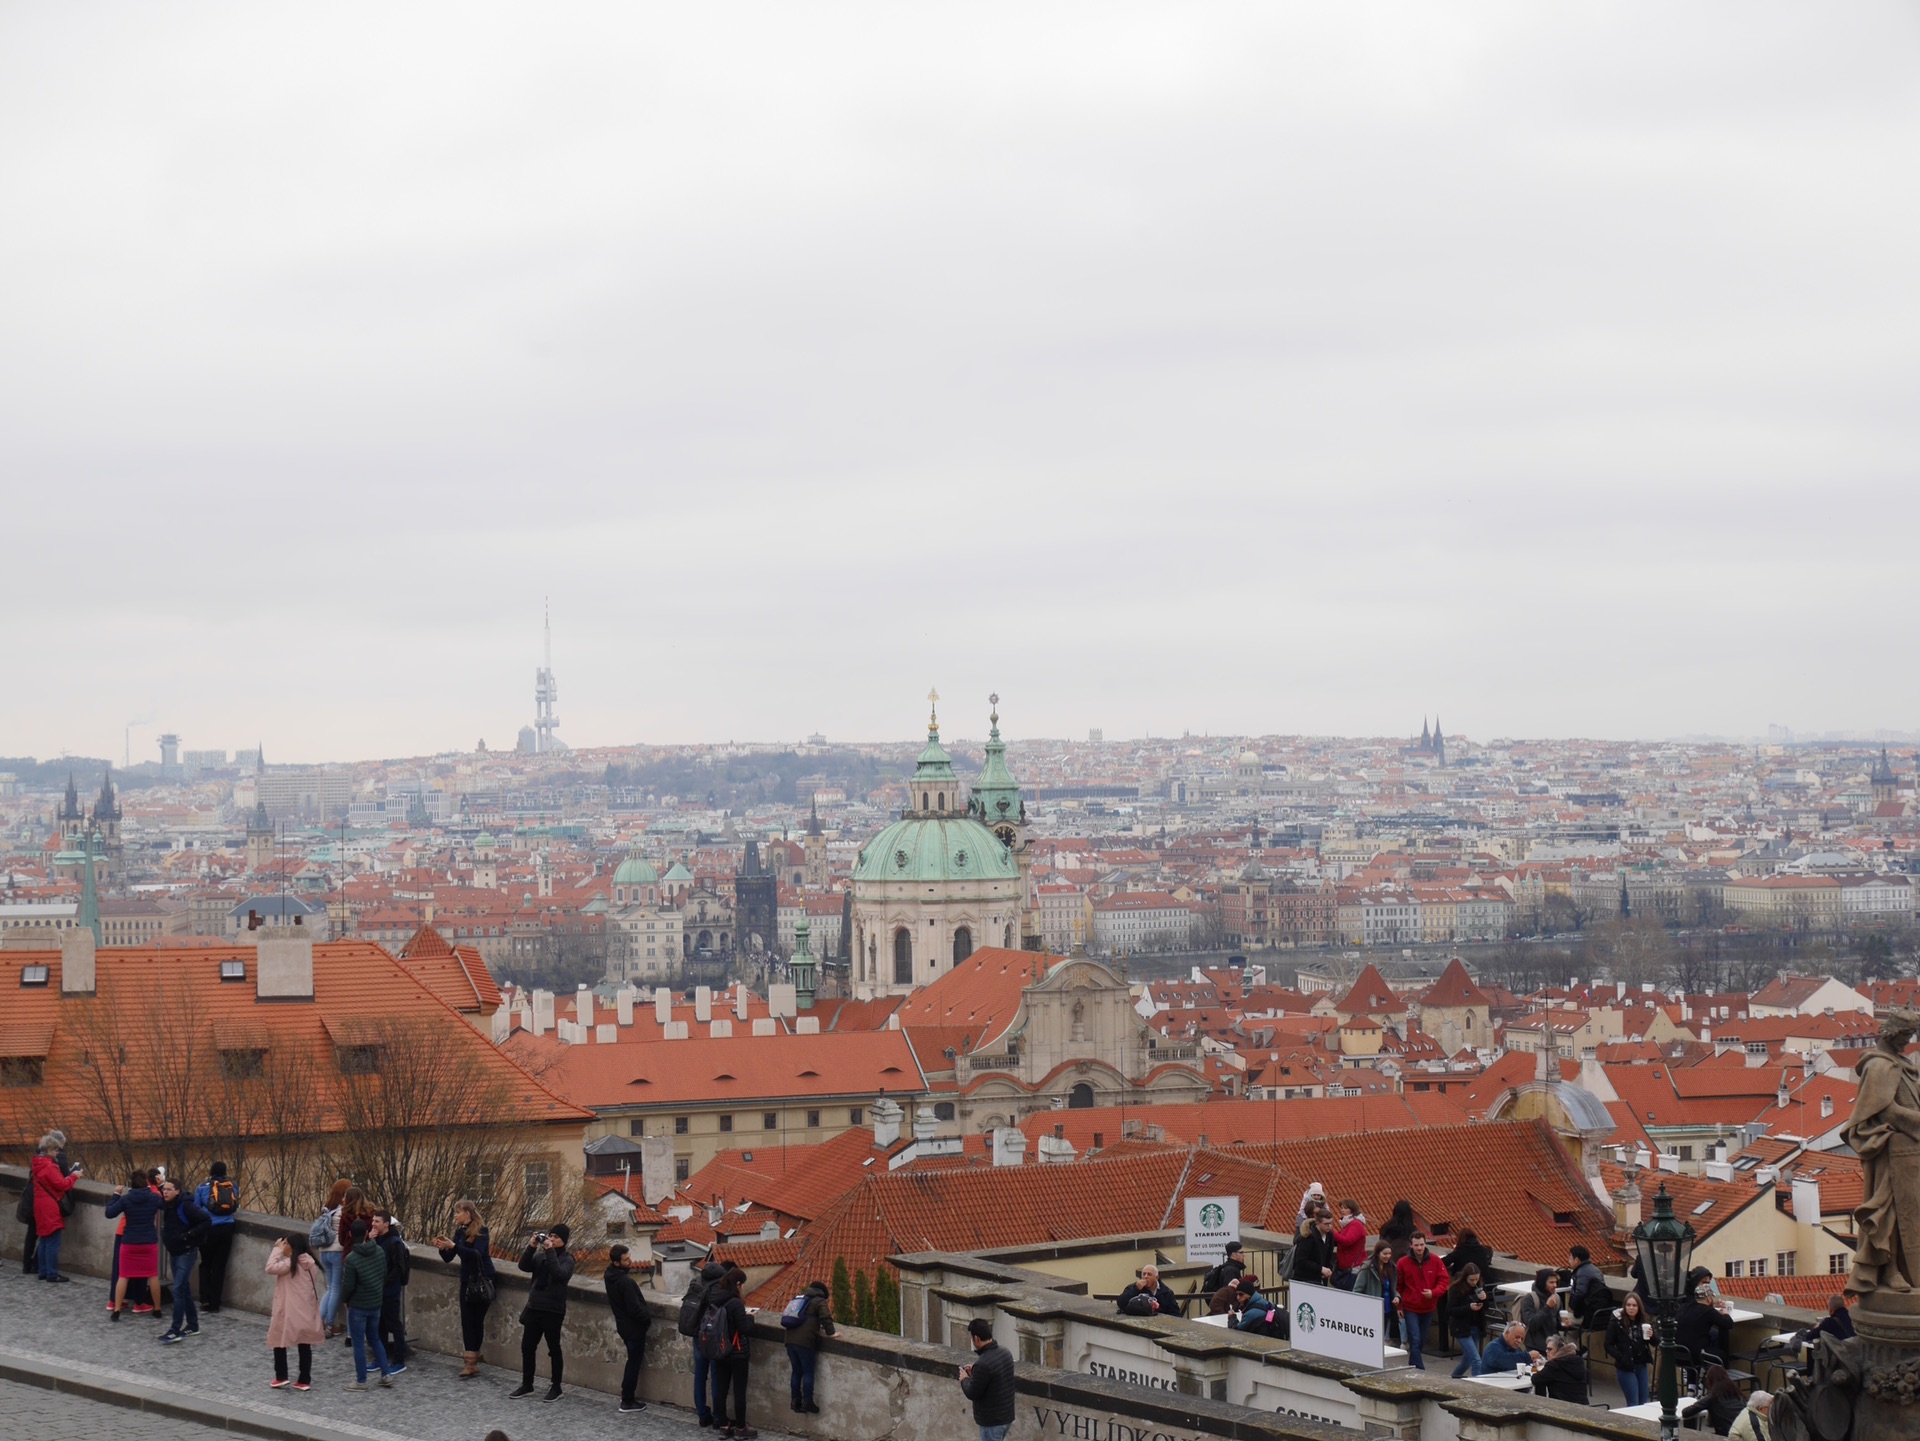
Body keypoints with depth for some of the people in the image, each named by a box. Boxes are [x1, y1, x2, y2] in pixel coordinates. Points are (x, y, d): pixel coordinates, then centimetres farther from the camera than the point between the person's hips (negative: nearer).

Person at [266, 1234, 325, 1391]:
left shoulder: (291, 1263, -14)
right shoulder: (310, 1263, 10)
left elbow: (271, 1268, -24)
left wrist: (277, 1250, -13)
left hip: (289, 1313, -7)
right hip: (307, 1313, 7)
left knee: (279, 1342, 8)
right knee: (304, 1346, 8)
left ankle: (281, 1377, 8)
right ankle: (304, 1380, 9)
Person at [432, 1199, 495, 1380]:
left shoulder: (480, 1231, -12)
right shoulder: (460, 1231, 7)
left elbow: (478, 1253, -26)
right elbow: (448, 1257, 7)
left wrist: (453, 1246, -31)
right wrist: (442, 1248, -15)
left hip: (482, 1281, -6)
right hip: (467, 1281, 6)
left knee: (476, 1321, -4)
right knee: (467, 1321, -1)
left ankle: (471, 1362, -1)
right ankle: (471, 1362, -1)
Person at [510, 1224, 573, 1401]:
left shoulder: (567, 1259, -4)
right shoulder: (541, 1255, 10)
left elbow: (559, 1274, -23)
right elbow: (524, 1266, -3)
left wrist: (550, 1251, -24)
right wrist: (531, 1246, -14)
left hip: (553, 1311, -5)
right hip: (534, 1307, 5)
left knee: (554, 1348, 3)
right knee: (527, 1346, 8)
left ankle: (556, 1388, 12)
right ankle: (526, 1385, 18)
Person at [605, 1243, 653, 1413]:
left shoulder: (610, 1277, 1)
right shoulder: (625, 1281, -27)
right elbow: (634, 1308, -24)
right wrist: (648, 1318, -8)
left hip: (623, 1324, 9)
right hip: (634, 1327, -9)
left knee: (633, 1360, 22)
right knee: (634, 1362, 3)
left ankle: (626, 1395, 30)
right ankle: (627, 1401, 9)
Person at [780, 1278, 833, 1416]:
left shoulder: (799, 1298, 25)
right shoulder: (820, 1302, 4)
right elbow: (826, 1318, -10)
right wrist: (830, 1332, 2)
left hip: (790, 1339, 6)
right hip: (805, 1341, -6)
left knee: (796, 1371, 14)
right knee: (808, 1372, 2)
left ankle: (796, 1401, 15)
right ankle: (807, 1402, -1)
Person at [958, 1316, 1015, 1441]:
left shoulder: (982, 1365, -28)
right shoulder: (1005, 1352, 1)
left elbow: (972, 1394, -19)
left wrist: (965, 1379, -1)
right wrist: (974, 1373, 14)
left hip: (992, 1421, -9)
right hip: (1006, 1416, 9)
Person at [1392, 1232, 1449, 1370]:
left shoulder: (1435, 1261, -3)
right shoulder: (1403, 1263, -6)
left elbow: (1443, 1281, -2)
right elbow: (1398, 1286, 3)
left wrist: (1433, 1292, -20)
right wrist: (1398, 1306, 2)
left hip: (1428, 1308, 3)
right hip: (1410, 1308, -3)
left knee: (1421, 1341, 13)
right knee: (1415, 1340, -11)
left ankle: (1413, 1367, 28)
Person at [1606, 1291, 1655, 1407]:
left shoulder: (1645, 1321, 1)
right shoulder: (1616, 1322, -8)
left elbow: (1655, 1343, 7)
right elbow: (1609, 1345, -5)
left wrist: (1651, 1336, -15)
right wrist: (1621, 1358, -18)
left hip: (1642, 1365, 4)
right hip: (1625, 1367, -4)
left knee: (1644, 1402, 9)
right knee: (1633, 1403, -4)